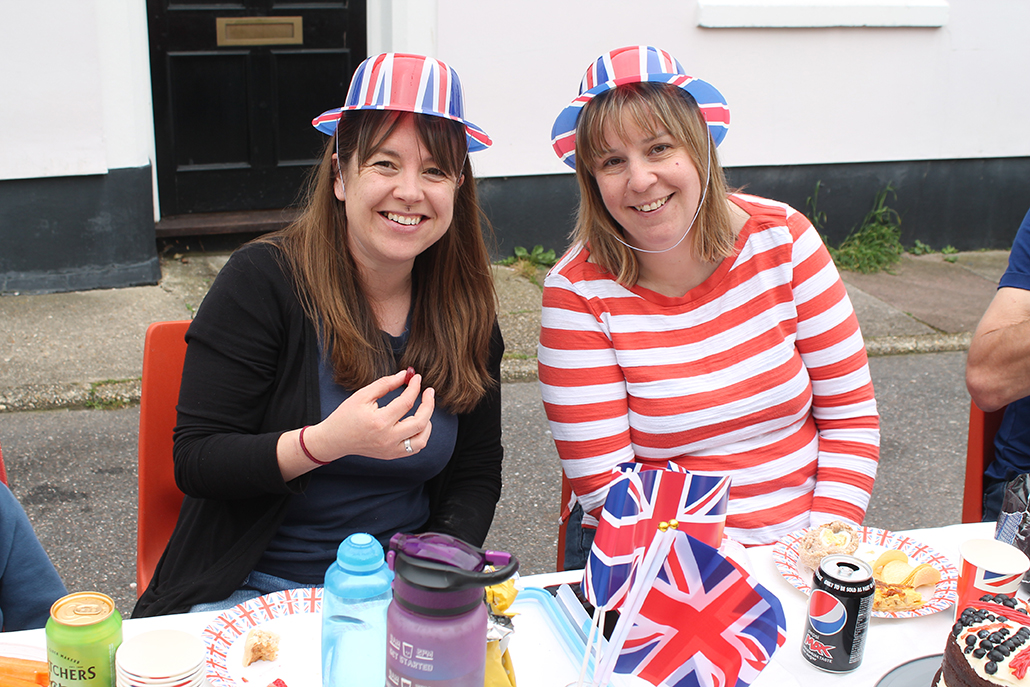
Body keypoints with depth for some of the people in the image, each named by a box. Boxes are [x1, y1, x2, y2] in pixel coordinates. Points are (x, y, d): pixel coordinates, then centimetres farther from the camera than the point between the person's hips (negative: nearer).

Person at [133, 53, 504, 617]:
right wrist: (326, 442, -29)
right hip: (253, 586, -2)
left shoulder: (466, 309, 0)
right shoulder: (263, 279, -11)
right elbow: (193, 462, -13)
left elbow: (476, 475, 7)